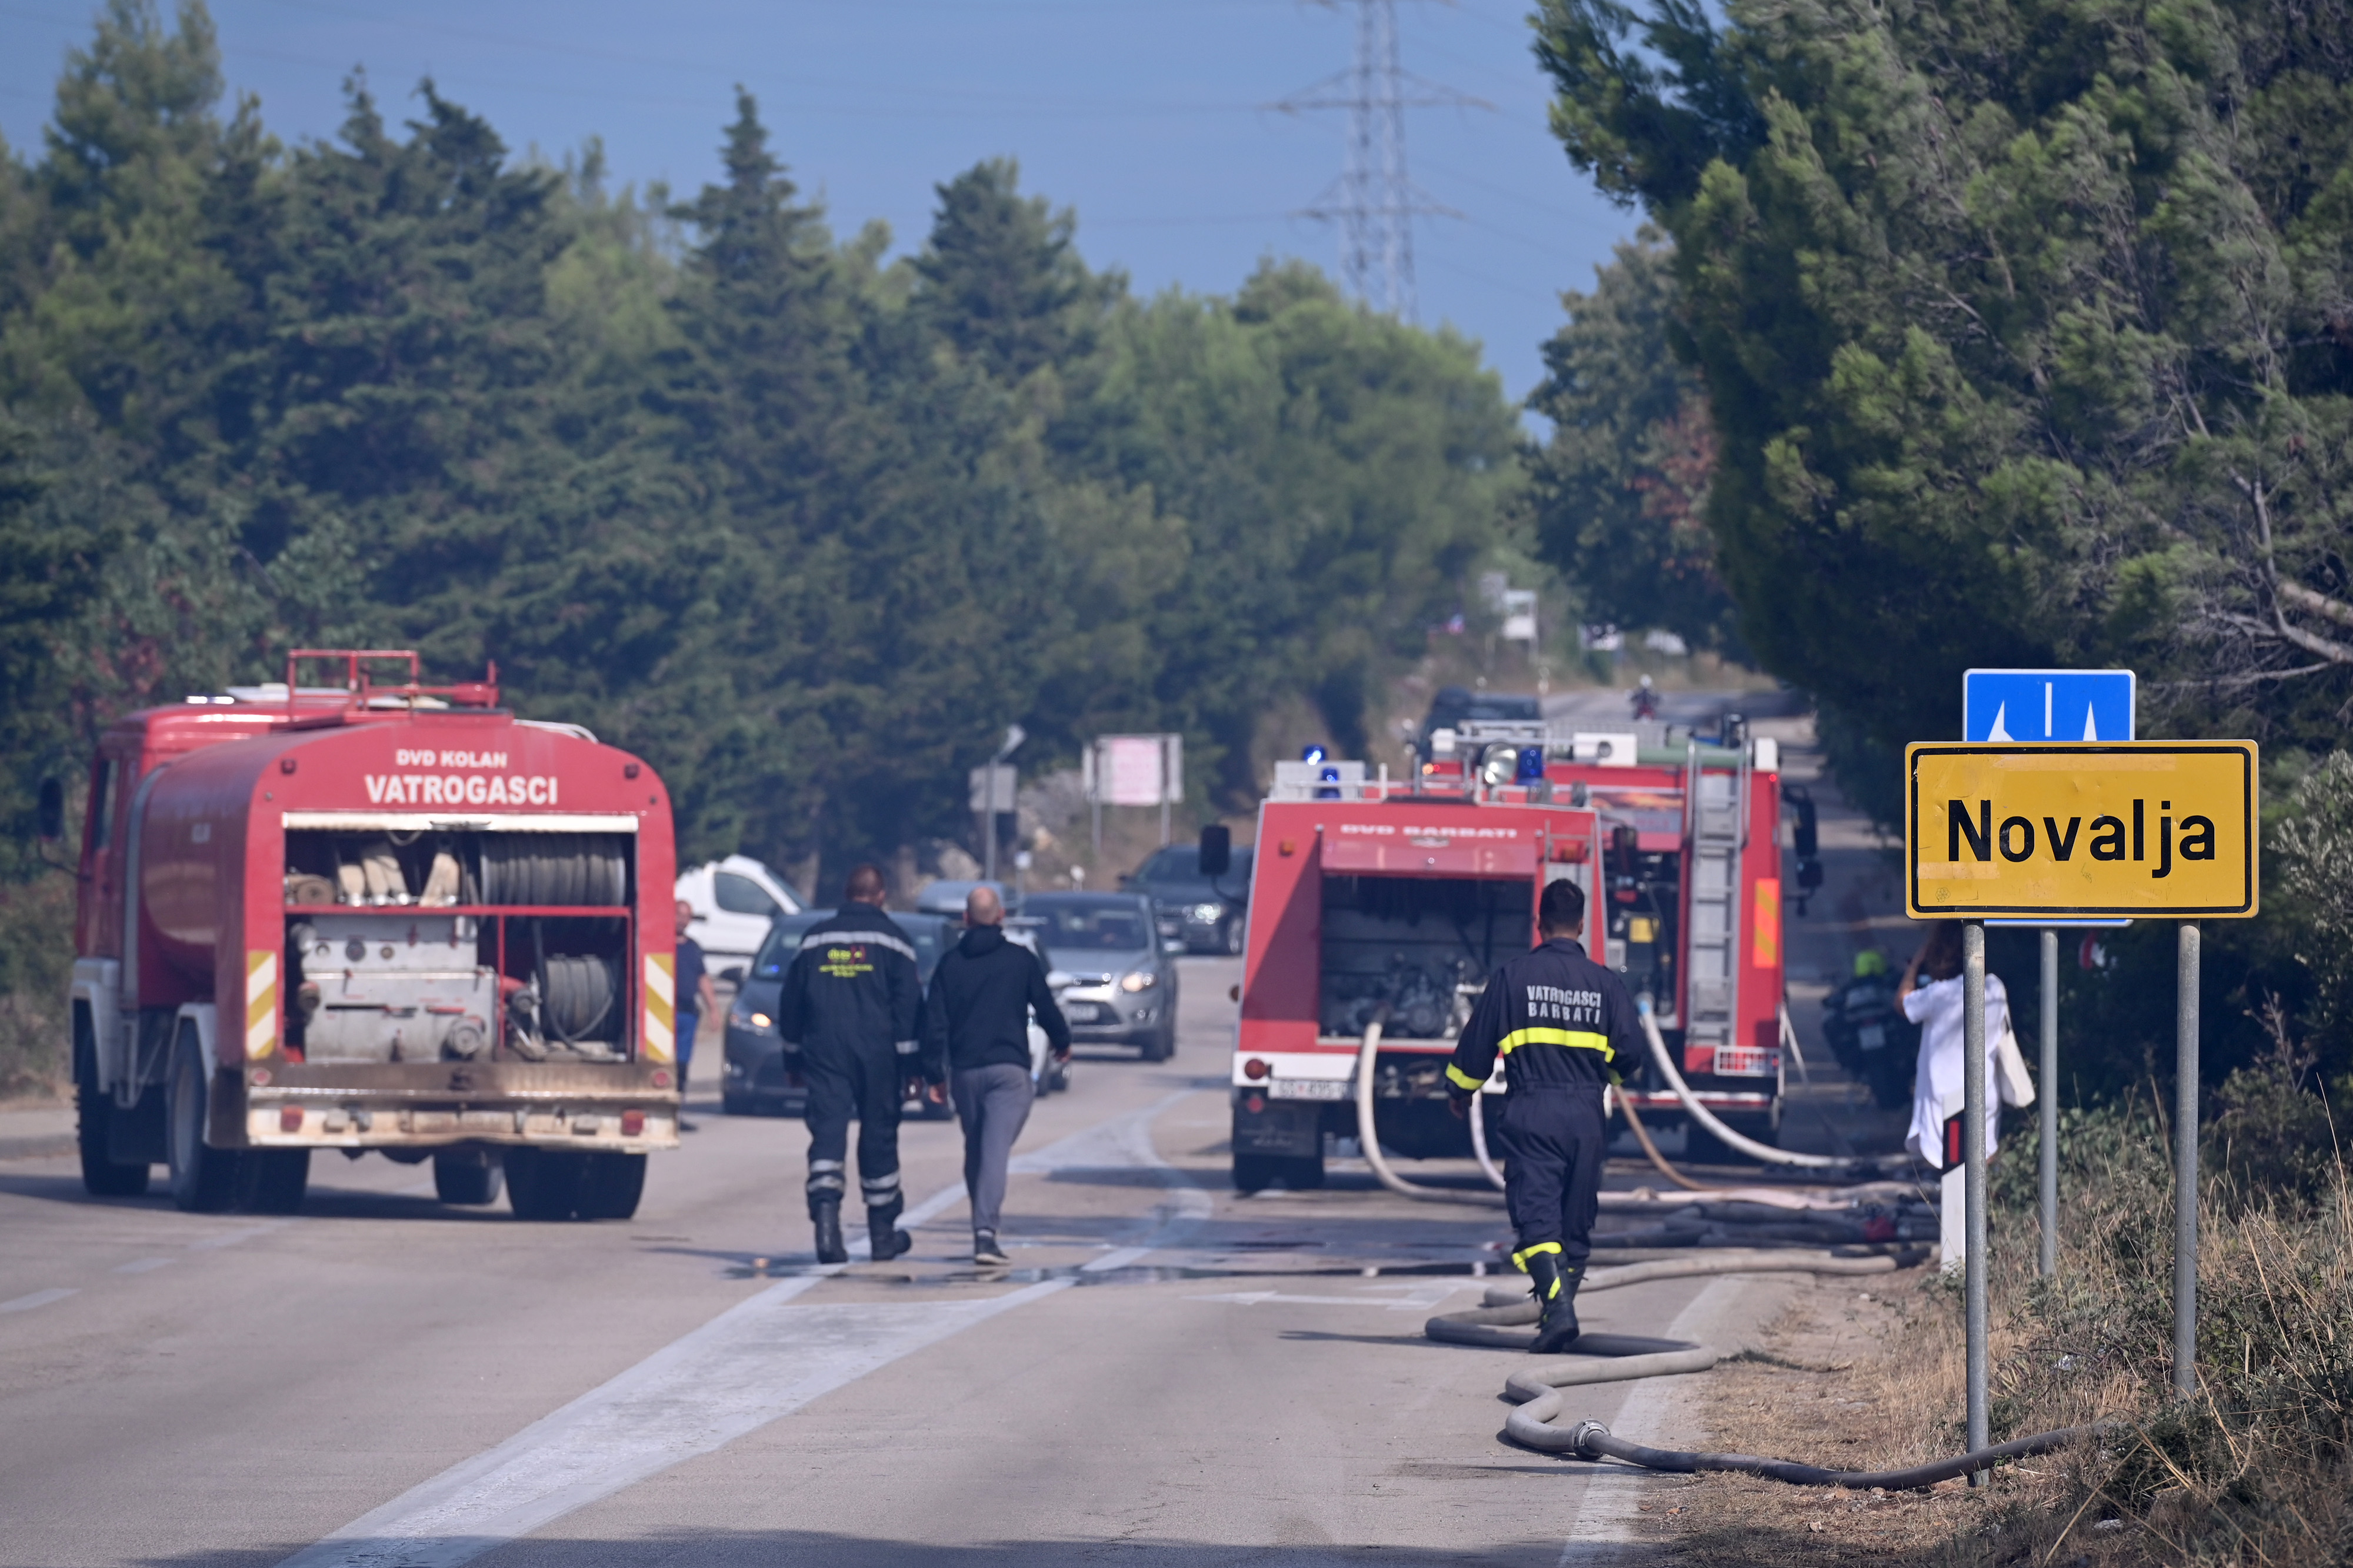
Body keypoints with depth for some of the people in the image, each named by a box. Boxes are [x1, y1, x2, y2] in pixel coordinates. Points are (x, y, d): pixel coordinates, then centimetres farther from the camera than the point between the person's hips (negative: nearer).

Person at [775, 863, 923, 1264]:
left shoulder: (815, 938, 9)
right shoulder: (891, 938, 0)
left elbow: (790, 1004, 14)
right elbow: (908, 1003, -4)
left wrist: (794, 1057, 22)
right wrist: (908, 1064, -1)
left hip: (823, 1054, 1)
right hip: (877, 1057, -1)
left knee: (827, 1132, -5)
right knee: (879, 1137, 9)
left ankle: (825, 1211, -29)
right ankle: (884, 1233, 18)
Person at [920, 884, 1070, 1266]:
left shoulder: (950, 963, 5)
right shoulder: (1021, 960, 0)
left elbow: (934, 1022, 2)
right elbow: (1046, 1008, 7)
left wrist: (933, 1074, 7)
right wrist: (1062, 1042, 27)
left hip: (966, 1071, 2)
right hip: (1010, 1069, -2)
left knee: (974, 1152, 17)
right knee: (996, 1150, -10)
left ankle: (982, 1226, 23)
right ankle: (986, 1230, -25)